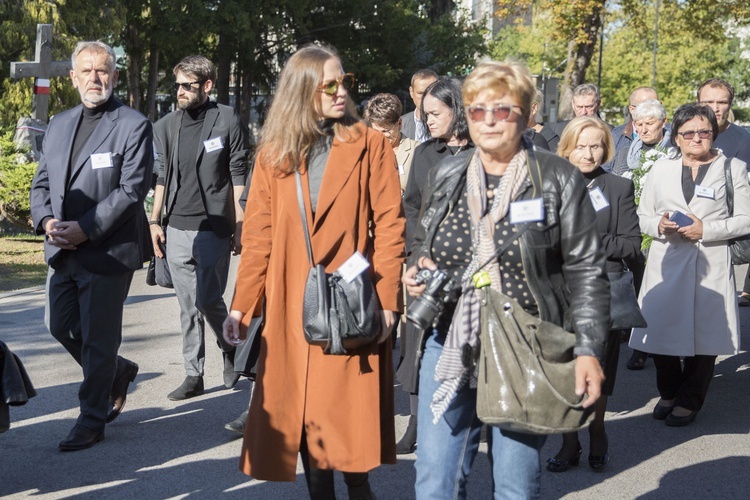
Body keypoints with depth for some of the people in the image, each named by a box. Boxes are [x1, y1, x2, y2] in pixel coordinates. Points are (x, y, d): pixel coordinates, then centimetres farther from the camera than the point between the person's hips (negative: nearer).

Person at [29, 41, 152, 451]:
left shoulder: (134, 126, -8)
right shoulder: (59, 125, 13)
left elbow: (131, 190, -15)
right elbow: (41, 183, 15)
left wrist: (85, 228, -19)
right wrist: (46, 221, -5)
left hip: (108, 251, -7)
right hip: (63, 250, 7)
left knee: (97, 339, 1)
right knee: (60, 326, 14)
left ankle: (92, 420, 16)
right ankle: (118, 372, 37)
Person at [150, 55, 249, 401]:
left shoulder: (227, 121, -3)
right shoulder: (166, 126, 10)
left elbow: (238, 177, -3)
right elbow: (161, 177, 16)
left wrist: (239, 226, -6)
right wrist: (155, 221, 9)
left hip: (213, 228, -4)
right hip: (177, 229, 5)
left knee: (208, 299, -6)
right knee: (187, 307, 8)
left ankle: (230, 347, 23)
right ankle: (194, 375, 16)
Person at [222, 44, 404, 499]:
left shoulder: (370, 145, 2)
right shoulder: (274, 153, 8)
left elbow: (389, 225, -3)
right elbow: (258, 235, 6)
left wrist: (386, 300, -11)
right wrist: (242, 304, -2)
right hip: (291, 309, 2)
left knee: (352, 417, -1)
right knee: (301, 415, 6)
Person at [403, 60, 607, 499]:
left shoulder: (559, 179, -4)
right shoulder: (446, 176, 8)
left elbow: (586, 270, -5)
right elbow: (423, 245, 21)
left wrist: (589, 350, -14)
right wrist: (419, 268, -3)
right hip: (450, 345, 4)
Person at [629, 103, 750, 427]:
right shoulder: (661, 170, 14)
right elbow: (642, 216, 16)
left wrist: (706, 229, -12)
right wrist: (658, 225, -7)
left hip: (710, 266, -2)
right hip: (666, 263, 3)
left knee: (702, 335, 0)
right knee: (661, 329, 2)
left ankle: (689, 401, 16)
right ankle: (669, 393, 24)